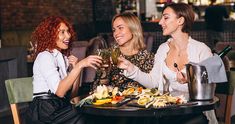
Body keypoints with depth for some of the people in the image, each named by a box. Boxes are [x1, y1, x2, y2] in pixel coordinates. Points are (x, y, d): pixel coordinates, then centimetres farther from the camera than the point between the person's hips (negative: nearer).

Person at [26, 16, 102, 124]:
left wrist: (76, 68, 1)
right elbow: (59, 92, -21)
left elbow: (72, 94, 12)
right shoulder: (44, 56, -6)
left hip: (61, 108, 7)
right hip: (45, 112, -7)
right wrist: (80, 66, -24)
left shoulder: (63, 57, 19)